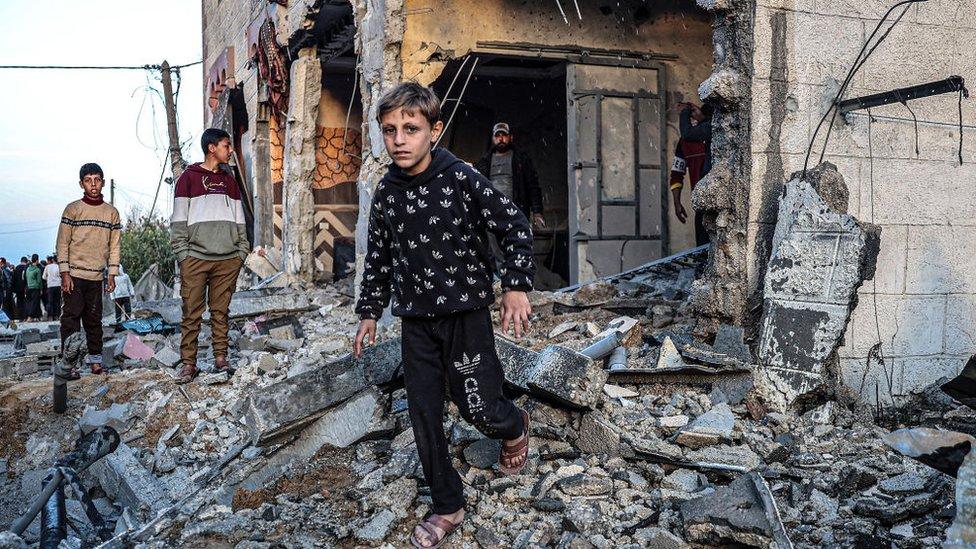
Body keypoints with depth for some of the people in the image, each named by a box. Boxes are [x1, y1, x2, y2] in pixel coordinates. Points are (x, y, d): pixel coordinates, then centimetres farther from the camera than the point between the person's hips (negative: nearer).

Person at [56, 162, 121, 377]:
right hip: (74, 275, -3)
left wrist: (112, 274, 5)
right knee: (71, 318, -4)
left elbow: (114, 246, 10)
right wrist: (65, 273, -8)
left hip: (96, 277, 3)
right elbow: (63, 243, -2)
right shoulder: (73, 209, 0)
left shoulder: (112, 212, 8)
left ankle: (95, 360, 13)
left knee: (94, 320, 7)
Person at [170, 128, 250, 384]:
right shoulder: (189, 178, 3)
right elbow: (178, 221, -1)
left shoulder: (229, 181, 17)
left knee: (220, 311, 6)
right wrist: (183, 254, -8)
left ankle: (221, 357, 14)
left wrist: (242, 251, 8)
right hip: (196, 257, -3)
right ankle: (188, 363, 2)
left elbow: (239, 221, 17)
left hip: (228, 259, 4)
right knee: (192, 313, -2)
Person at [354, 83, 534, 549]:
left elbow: (515, 227, -7)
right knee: (424, 414, 5)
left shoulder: (461, 179, -12)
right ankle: (447, 508, 21)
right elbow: (378, 257, 15)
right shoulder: (386, 193, 3)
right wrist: (369, 311, 16)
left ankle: (515, 428, 36)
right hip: (416, 321, 5)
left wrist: (516, 286, -13)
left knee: (478, 408, -2)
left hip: (465, 313, -4)